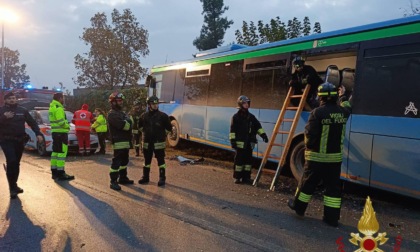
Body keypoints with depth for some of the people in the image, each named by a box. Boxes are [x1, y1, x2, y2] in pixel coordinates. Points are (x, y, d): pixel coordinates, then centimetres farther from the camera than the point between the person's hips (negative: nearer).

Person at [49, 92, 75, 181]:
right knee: (62, 152, -8)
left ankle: (54, 172, 21)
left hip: (55, 132, 10)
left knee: (55, 152, 14)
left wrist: (65, 125, 9)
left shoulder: (52, 107, 17)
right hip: (61, 132, -10)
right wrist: (67, 126, -6)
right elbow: (61, 122, -24)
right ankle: (61, 173, -8)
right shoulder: (58, 108, -15)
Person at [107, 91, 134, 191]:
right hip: (119, 142, -10)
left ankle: (122, 178, 31)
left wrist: (127, 123, -6)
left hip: (125, 141, 10)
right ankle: (113, 182, -6)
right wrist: (128, 124, -3)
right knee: (116, 162, -9)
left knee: (124, 161, 18)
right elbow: (122, 125, -22)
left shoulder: (122, 113, 22)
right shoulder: (112, 114, -12)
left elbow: (129, 123, 15)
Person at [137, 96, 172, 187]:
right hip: (147, 142, 4)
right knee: (147, 161, 14)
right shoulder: (144, 116, 2)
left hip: (159, 143, -3)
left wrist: (162, 134, 3)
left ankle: (162, 179, 9)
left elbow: (169, 128, 1)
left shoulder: (163, 116, -7)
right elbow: (140, 126, 21)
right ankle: (145, 177, 26)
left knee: (161, 161, 0)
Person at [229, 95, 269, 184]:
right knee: (239, 159, -2)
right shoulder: (236, 117, -2)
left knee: (248, 159, 7)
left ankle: (246, 177, 16)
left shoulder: (251, 117, 13)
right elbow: (232, 130, -6)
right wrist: (232, 140, -12)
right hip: (240, 142, -5)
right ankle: (237, 177, 8)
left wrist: (263, 134, 0)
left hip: (249, 143, 5)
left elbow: (258, 126, 13)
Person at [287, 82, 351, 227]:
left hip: (317, 156, -4)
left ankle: (298, 207, 29)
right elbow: (346, 106, 27)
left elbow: (309, 134, -17)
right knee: (333, 186, 10)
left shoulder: (317, 113, -17)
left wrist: (308, 146, 1)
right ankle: (332, 218, 13)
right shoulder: (342, 112, 2)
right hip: (335, 157, 5)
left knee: (308, 183, 11)